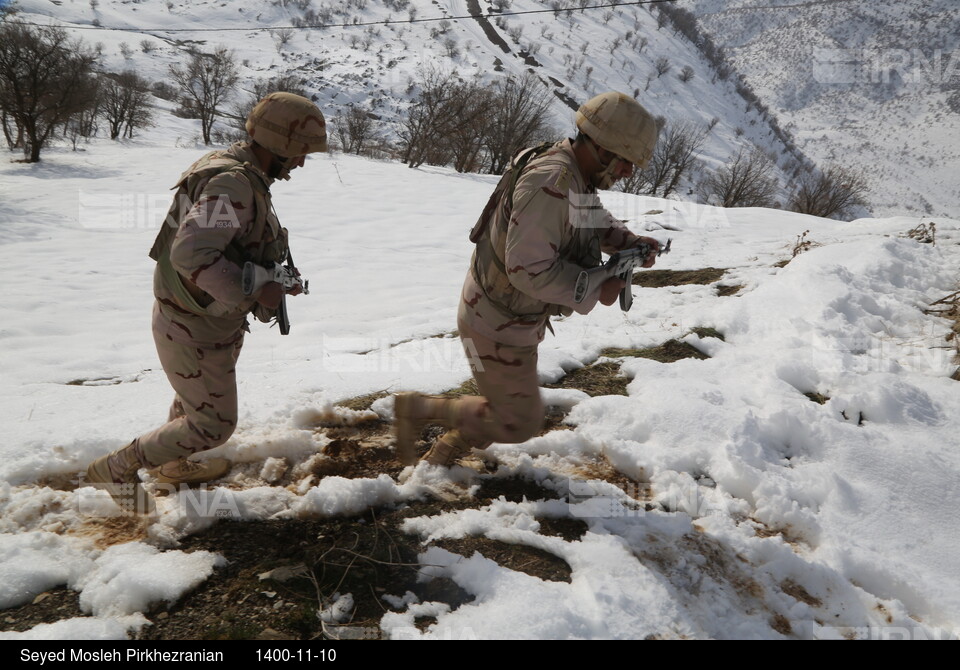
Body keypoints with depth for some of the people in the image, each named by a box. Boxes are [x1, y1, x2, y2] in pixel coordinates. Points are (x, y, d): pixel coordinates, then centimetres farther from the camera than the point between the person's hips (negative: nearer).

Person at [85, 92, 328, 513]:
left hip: (207, 321, 10)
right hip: (196, 332, -10)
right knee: (213, 424, 4)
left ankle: (176, 466, 53)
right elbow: (191, 253, -40)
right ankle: (118, 468, 18)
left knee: (195, 399, 30)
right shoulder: (233, 184, -29)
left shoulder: (241, 172, 4)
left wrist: (275, 280, 2)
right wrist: (253, 294, -32)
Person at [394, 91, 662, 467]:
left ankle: (437, 462, 38)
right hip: (496, 326, -10)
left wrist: (628, 242, 1)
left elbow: (596, 220, 21)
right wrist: (597, 291, -23)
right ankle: (418, 409, 15)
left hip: (516, 321, 10)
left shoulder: (575, 174, 1)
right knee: (518, 424, 5)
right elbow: (529, 269, -33)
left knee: (508, 411, 23)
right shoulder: (550, 182, -30)